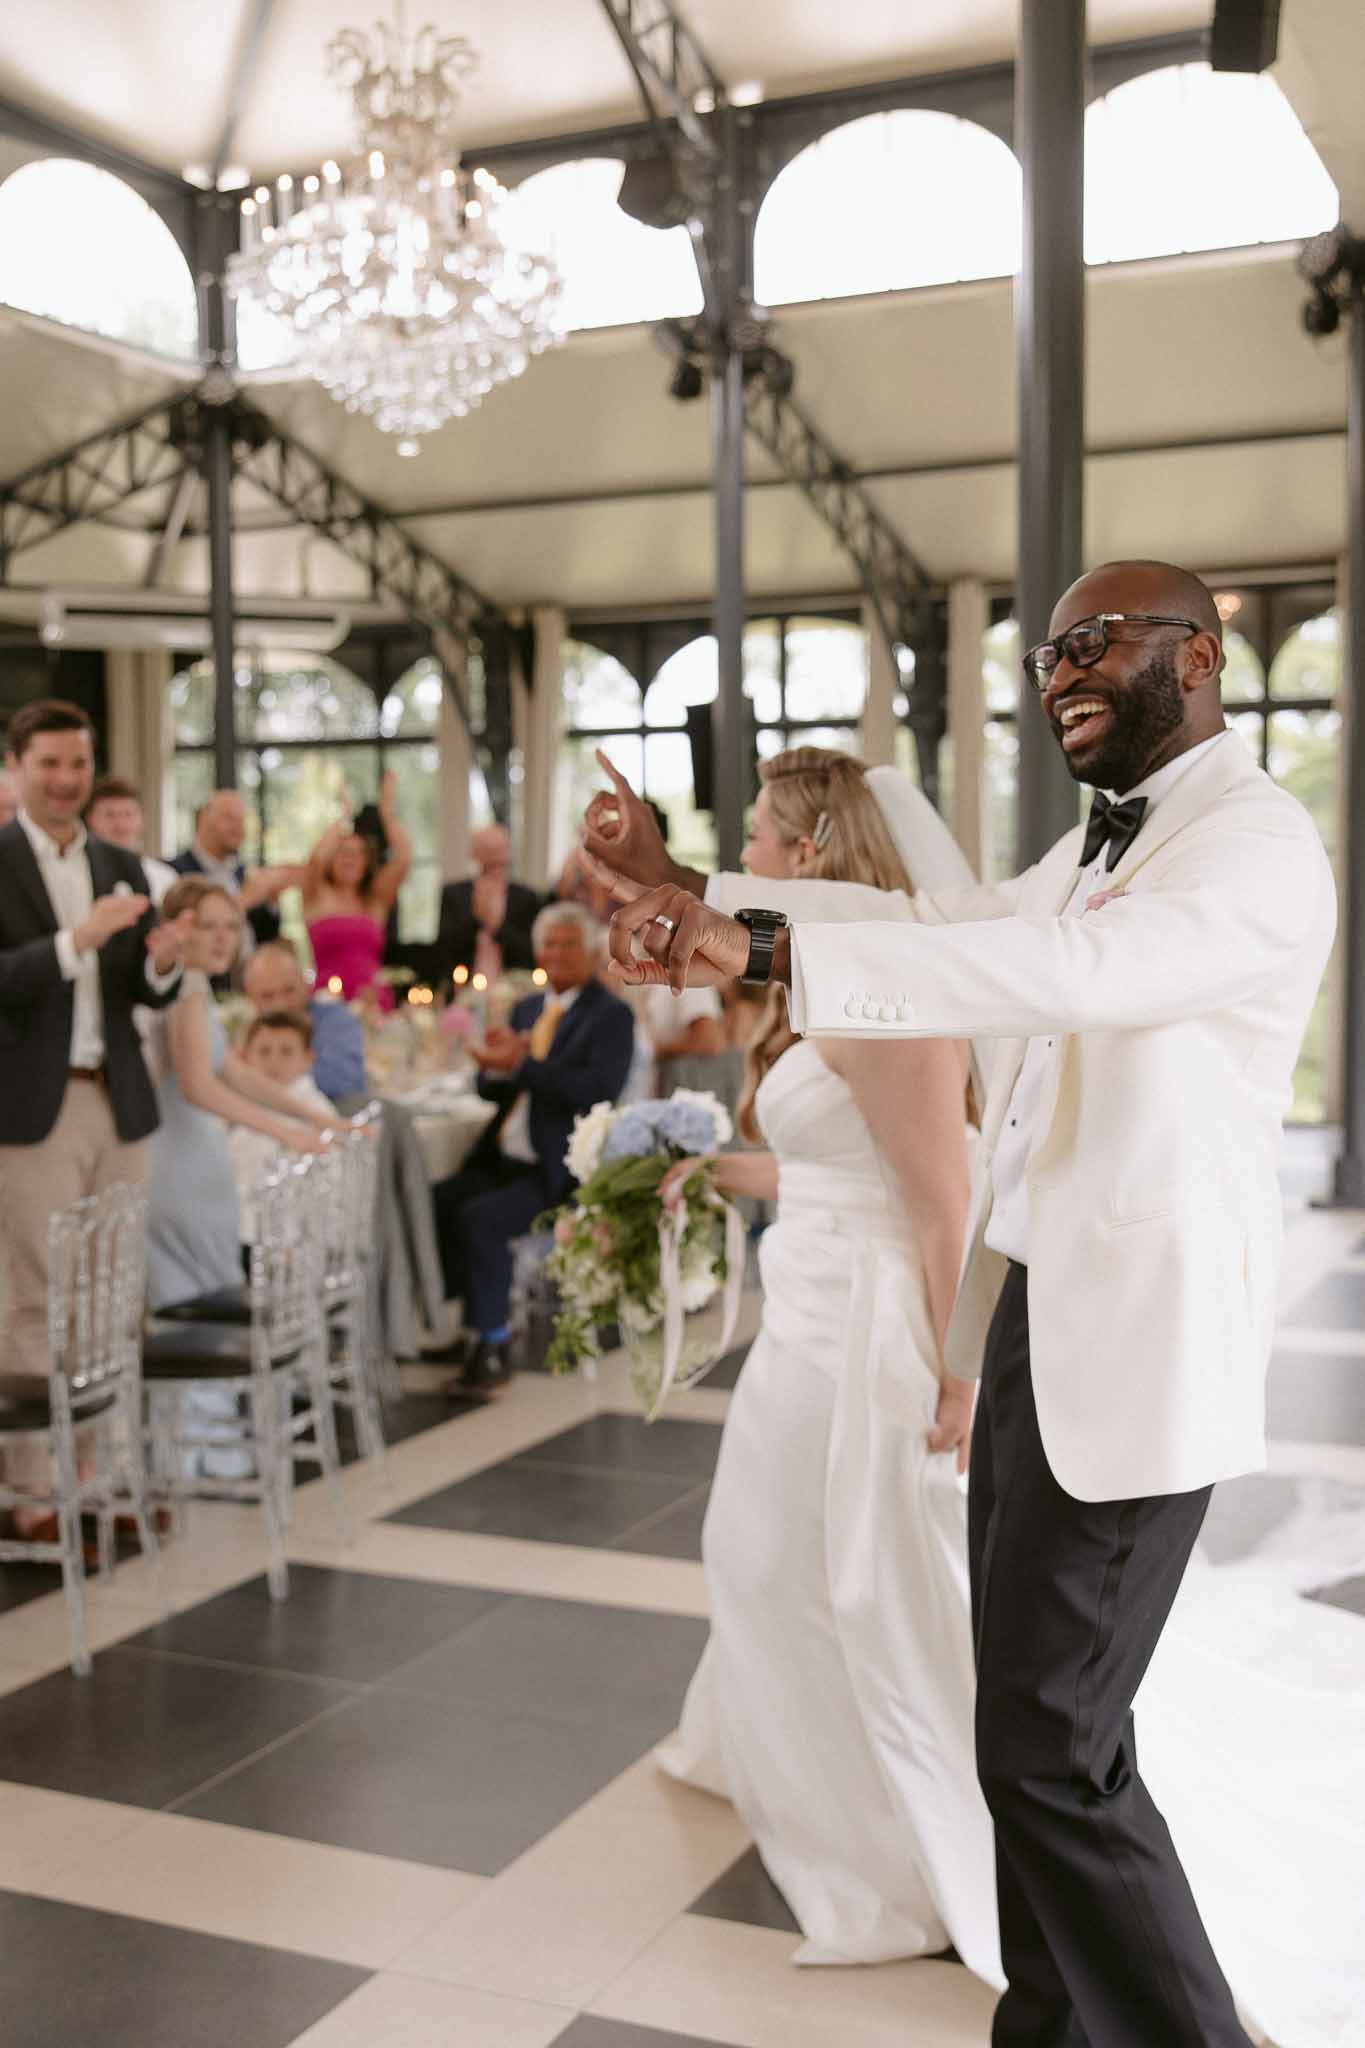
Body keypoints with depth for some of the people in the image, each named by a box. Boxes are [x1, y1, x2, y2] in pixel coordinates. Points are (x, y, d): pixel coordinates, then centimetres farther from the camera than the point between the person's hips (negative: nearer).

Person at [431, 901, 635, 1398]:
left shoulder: (611, 1015, -3)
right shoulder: (528, 1008, 19)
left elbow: (600, 1087, -19)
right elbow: (490, 1088, 18)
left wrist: (520, 1066, -22)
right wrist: (496, 1065, -6)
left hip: (559, 1170, -7)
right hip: (502, 1160, 7)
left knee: (480, 1216, -27)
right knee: (432, 1202, -15)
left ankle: (492, 1347, -15)